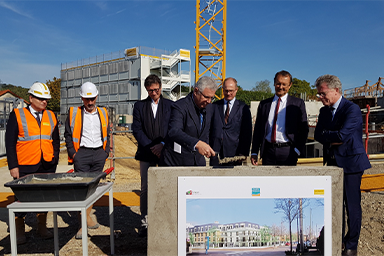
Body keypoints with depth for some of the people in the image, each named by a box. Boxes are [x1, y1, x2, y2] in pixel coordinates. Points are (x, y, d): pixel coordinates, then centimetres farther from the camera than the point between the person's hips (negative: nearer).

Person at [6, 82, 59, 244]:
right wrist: (13, 166, -8)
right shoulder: (17, 115, -1)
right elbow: (10, 142, -3)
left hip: (47, 166, 4)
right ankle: (19, 231, 24)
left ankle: (42, 227, 28)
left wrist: (55, 160, 5)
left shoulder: (51, 116, 10)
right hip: (24, 167, -3)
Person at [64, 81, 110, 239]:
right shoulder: (73, 113, 3)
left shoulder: (103, 113, 11)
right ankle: (83, 224, 1)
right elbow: (67, 134, 4)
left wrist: (106, 152, 5)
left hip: (99, 154, 3)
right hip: (81, 153, -3)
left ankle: (88, 217, 24)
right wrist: (72, 153, -5)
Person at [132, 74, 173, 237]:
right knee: (146, 188, 5)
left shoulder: (170, 105, 7)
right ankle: (145, 223, 17)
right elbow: (137, 130, 1)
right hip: (146, 153, 1)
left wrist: (163, 144, -12)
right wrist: (151, 148, -9)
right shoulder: (139, 106, 9)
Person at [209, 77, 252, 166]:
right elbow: (209, 128, 10)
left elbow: (247, 132, 1)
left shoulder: (243, 108, 4)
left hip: (234, 152, -1)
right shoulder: (214, 106, 11)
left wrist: (243, 153, -6)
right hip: (215, 152, 2)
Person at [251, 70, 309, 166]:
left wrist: (298, 150, -7)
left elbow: (304, 129, 4)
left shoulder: (298, 103, 5)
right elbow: (258, 129, 10)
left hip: (288, 152, -2)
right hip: (268, 151, 2)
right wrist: (254, 152, 4)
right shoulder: (264, 104, 11)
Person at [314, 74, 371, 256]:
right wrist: (333, 138, -15)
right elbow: (318, 135, 1)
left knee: (352, 205, 3)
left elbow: (342, 135, -24)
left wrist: (326, 135, -8)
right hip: (332, 163, 7)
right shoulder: (324, 111, 10)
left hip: (350, 163, -6)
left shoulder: (352, 109, -13)